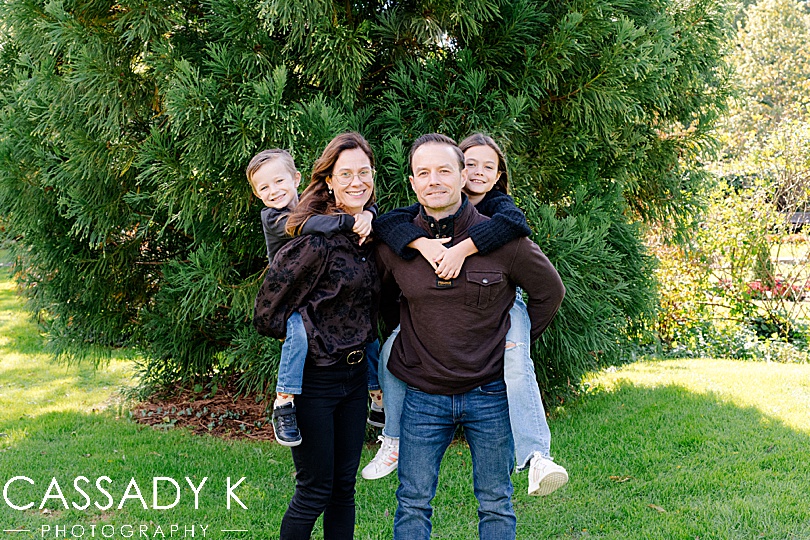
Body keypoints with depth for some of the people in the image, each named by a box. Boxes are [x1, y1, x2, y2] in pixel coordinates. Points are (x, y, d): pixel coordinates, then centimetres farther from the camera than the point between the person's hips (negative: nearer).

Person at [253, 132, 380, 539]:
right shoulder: (318, 238, -21)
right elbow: (268, 312, -16)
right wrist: (310, 338, -7)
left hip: (355, 373, 7)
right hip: (314, 376, -7)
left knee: (344, 487, 14)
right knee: (314, 491, 2)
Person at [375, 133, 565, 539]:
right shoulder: (395, 243, -4)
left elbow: (549, 291, 6)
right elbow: (383, 298, 17)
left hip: (490, 394, -1)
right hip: (423, 395, 1)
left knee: (496, 504, 11)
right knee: (413, 503, 7)